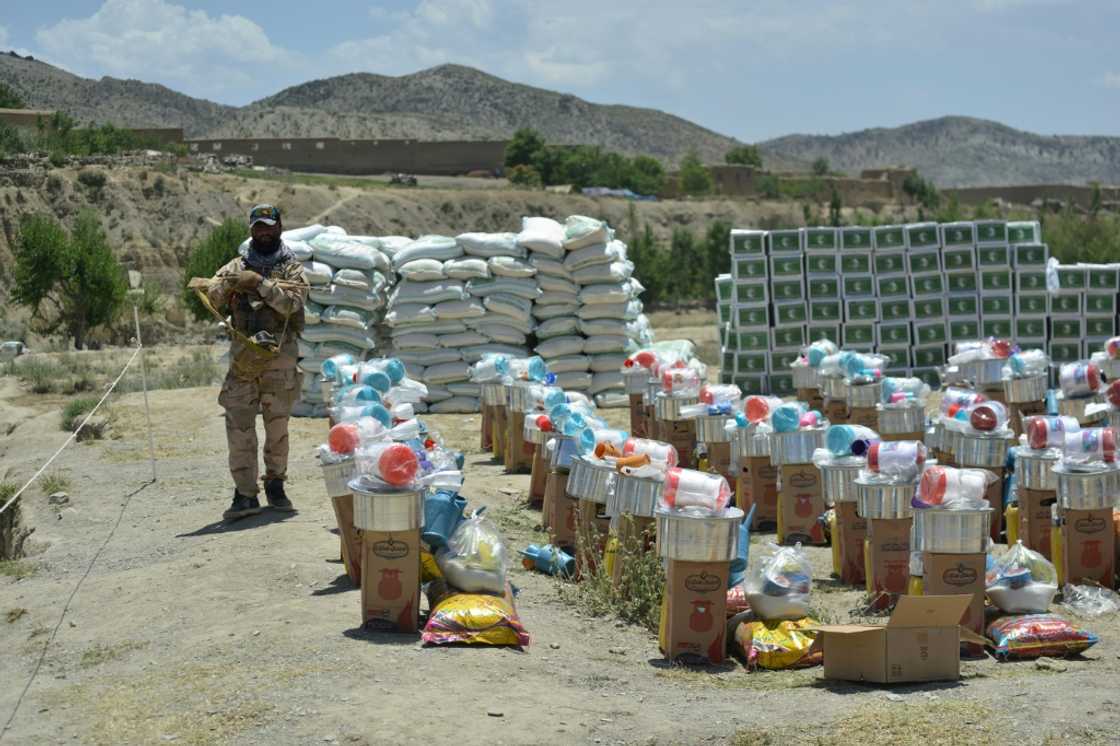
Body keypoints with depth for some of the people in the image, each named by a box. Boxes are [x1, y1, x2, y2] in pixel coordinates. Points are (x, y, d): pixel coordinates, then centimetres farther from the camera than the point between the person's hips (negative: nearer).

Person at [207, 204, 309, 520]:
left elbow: (293, 301, -14)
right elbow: (212, 301, 1)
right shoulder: (236, 266, 11)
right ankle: (245, 494, -2)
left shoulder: (291, 268, 4)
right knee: (239, 426, -4)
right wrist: (228, 283, -19)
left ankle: (275, 486, 21)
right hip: (242, 359, 1)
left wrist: (259, 283, -22)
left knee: (277, 426, 7)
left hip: (279, 357, -1)